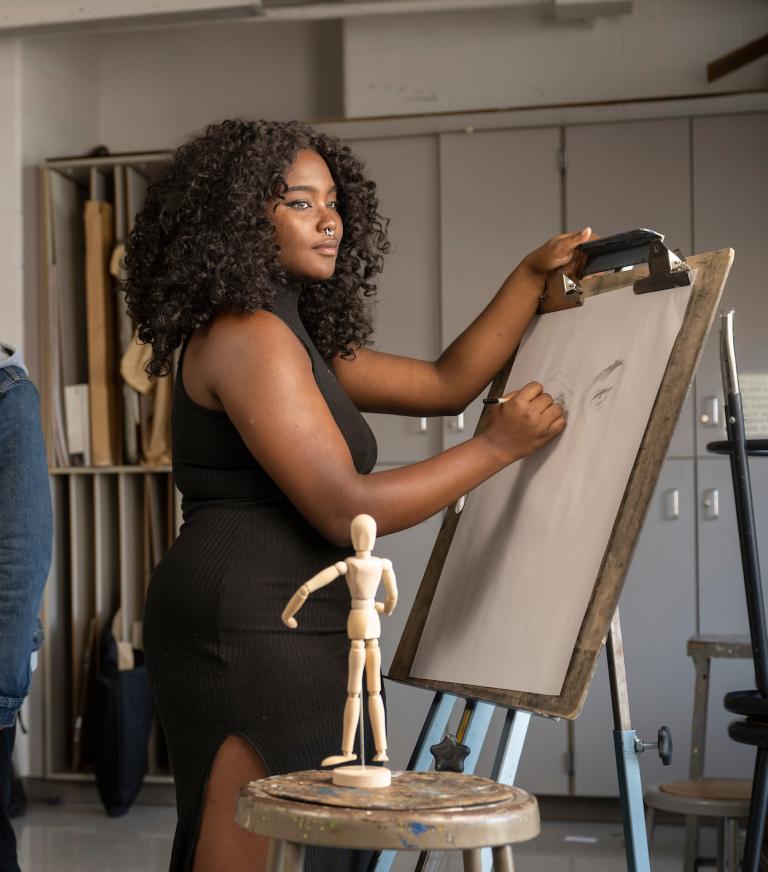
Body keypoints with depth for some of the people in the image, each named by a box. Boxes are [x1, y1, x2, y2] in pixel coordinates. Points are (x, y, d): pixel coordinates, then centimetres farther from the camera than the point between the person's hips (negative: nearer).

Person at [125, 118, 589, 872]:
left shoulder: (301, 340, 19)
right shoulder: (247, 336, -13)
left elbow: (447, 383, 21)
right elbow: (346, 510, -18)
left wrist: (534, 271, 19)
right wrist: (497, 447, -10)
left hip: (277, 632, 11)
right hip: (250, 630, -11)